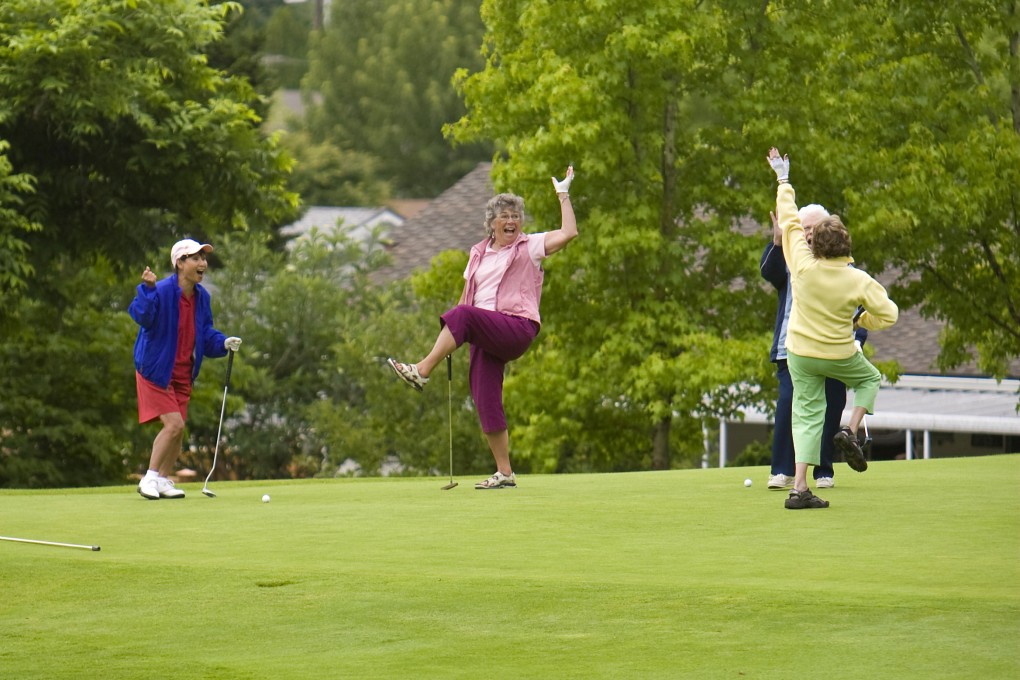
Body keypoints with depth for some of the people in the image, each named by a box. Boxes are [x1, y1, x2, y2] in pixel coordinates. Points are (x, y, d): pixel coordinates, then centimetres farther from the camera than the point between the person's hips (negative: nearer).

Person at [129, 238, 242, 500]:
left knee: (178, 430, 10)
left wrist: (223, 343, -7)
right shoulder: (162, 291, -22)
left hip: (182, 373, 7)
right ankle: (149, 478, -5)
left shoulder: (201, 297, 2)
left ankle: (164, 480, 24)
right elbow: (141, 315, -39)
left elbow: (205, 334, 12)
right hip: (155, 369, -7)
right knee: (174, 424, -16)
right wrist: (147, 289, -55)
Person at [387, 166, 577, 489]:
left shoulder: (530, 247, 4)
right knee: (486, 403, -2)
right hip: (485, 337, 6)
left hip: (518, 328, -6)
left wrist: (563, 193, -8)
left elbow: (569, 233, -9)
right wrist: (450, 340, 15)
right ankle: (504, 473, 3)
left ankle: (422, 371, -34)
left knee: (463, 315, -32)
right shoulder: (479, 253, 20)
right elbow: (467, 295, 23)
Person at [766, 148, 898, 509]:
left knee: (807, 415, 5)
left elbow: (789, 221, -4)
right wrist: (861, 320, 9)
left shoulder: (803, 266, -16)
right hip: (839, 355, -2)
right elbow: (888, 314, -11)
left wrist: (784, 181, 8)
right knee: (870, 379, 28)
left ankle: (799, 488, -4)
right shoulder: (858, 282, -18)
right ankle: (850, 432, 5)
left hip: (800, 354, 2)